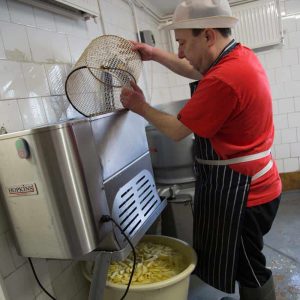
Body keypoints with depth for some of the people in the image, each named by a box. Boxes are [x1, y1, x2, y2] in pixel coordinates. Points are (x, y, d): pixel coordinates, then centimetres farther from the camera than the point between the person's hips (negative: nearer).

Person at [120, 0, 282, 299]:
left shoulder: (224, 79, -28)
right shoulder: (241, 55, 3)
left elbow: (177, 131, -16)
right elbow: (199, 72, 21)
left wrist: (140, 107, 0)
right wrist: (156, 55, 12)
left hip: (239, 192, -9)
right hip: (251, 184, 10)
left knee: (249, 272, 12)